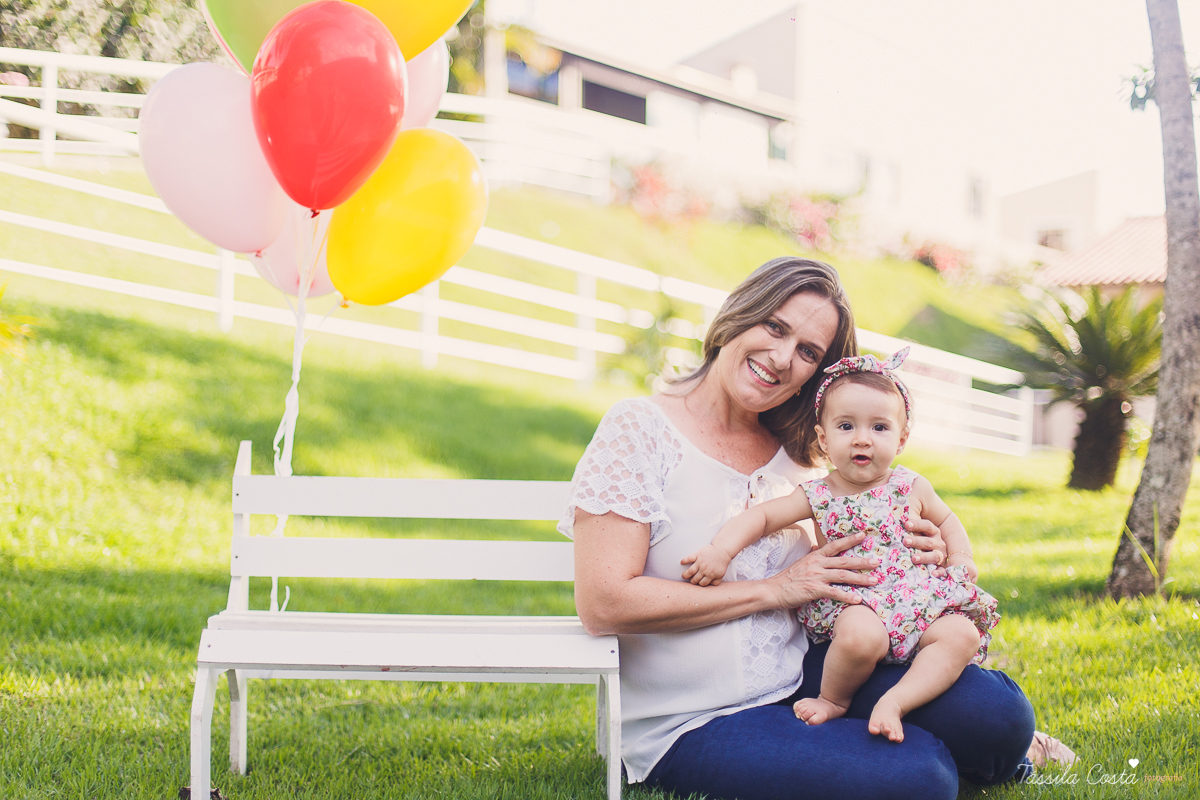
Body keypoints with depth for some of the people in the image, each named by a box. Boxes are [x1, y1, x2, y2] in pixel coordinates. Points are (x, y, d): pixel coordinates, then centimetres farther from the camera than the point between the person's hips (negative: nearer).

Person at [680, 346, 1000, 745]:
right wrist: (722, 548, -20)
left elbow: (946, 521, 24)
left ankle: (894, 701, -29)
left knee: (962, 634, -26)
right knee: (860, 633, -37)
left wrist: (960, 560, 5)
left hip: (917, 603, 3)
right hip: (854, 605, -2)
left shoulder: (911, 488, 6)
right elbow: (761, 515, -3)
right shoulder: (819, 496, 1)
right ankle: (833, 699, -8)